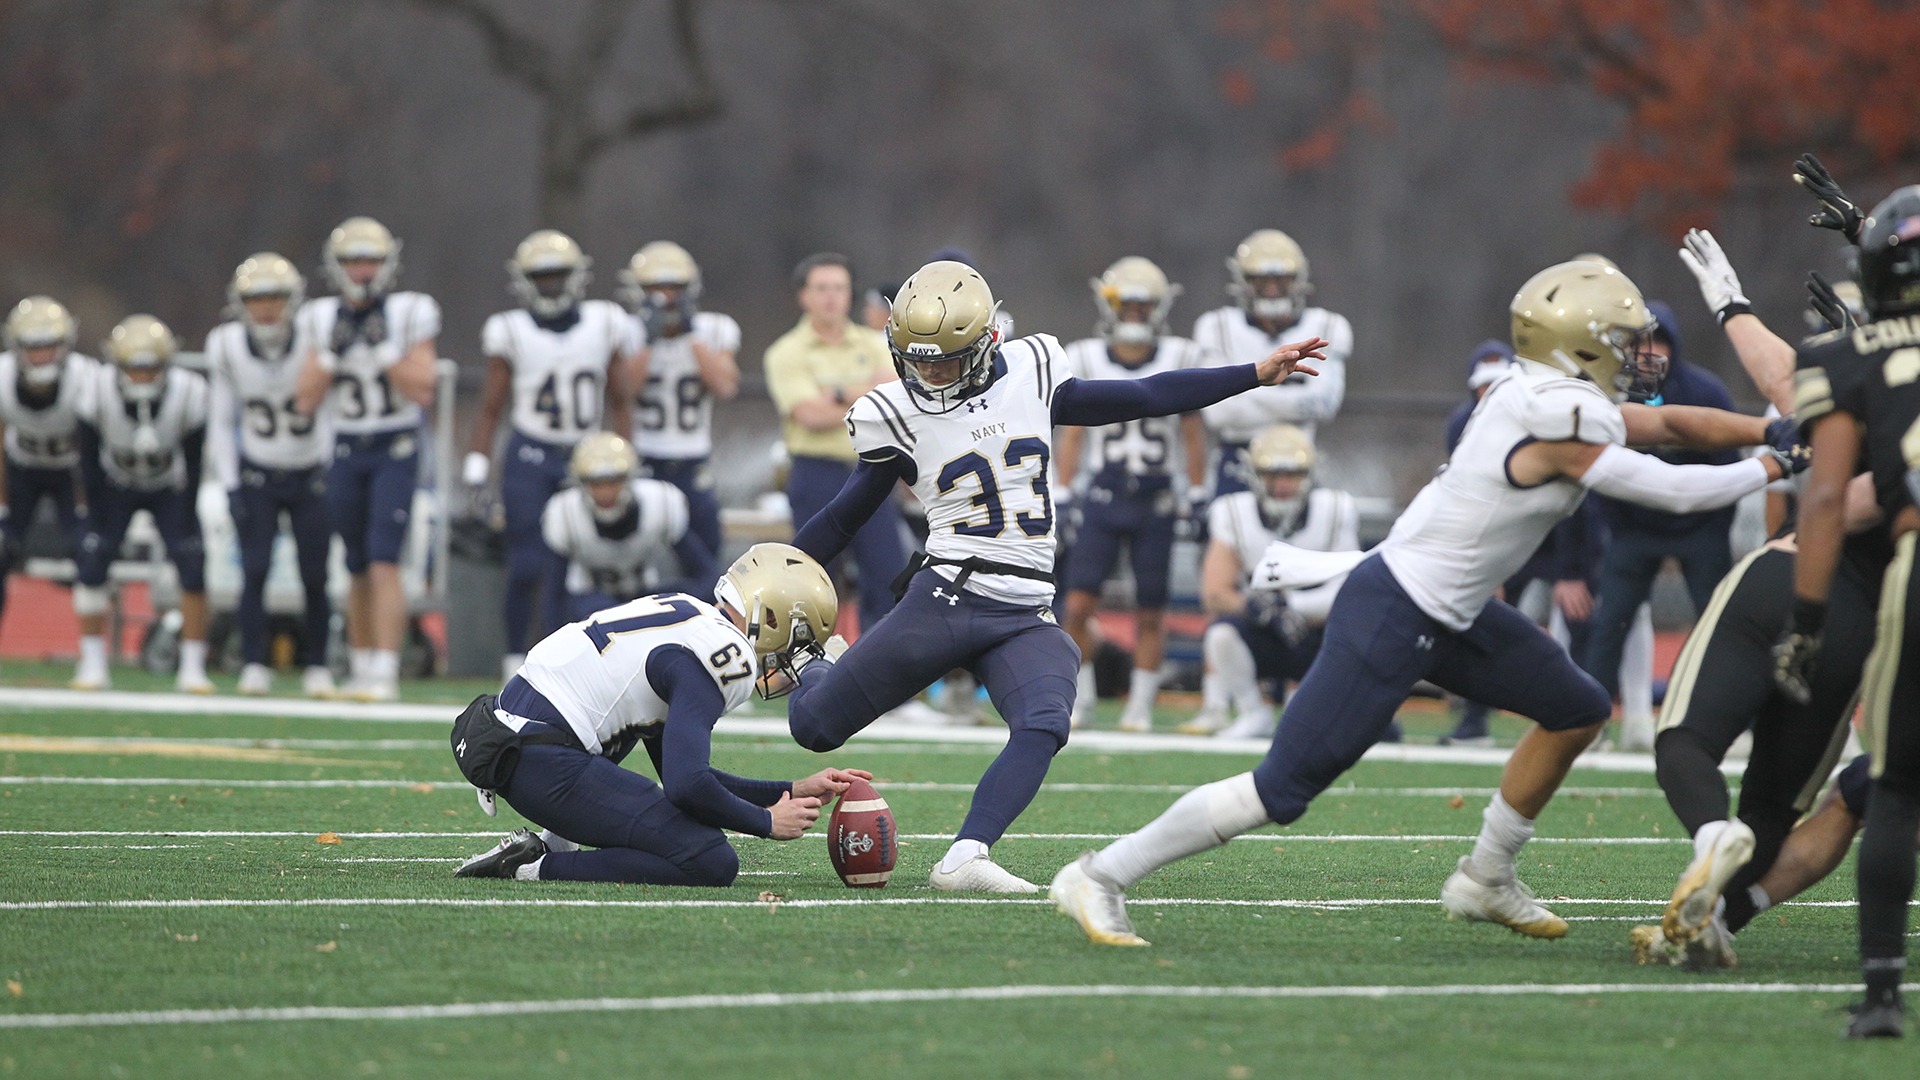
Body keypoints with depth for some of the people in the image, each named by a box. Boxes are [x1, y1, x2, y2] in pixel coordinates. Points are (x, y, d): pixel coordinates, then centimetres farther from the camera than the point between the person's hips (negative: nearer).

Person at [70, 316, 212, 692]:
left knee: (192, 567, -15)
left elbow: (193, 462, -17)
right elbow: (89, 460, -18)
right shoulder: (98, 390, -28)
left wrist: (186, 515, -18)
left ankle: (192, 669, -6)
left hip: (169, 489, 0)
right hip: (117, 487, 0)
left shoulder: (188, 393, -28)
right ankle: (93, 665, 0)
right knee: (91, 562, -14)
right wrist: (98, 515, -18)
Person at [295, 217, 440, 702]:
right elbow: (307, 401, 1)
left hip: (396, 449, -4)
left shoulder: (409, 314, -4)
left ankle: (385, 673, -16)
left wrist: (384, 348, -18)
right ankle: (360, 668, 21)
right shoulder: (323, 320, 5)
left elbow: (422, 391, -10)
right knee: (358, 569, 10)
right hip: (346, 452, 4)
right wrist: (332, 352, -11)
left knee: (383, 561, -14)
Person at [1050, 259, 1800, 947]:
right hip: (1391, 616, -10)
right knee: (1285, 788, -10)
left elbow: (1674, 424, 16)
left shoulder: (1551, 397, 7)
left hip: (1449, 615, 10)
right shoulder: (1564, 424, -21)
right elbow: (1674, 491, -15)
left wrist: (1776, 432, 10)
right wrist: (1772, 470, -1)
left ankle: (1485, 881, 27)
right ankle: (1103, 876, -2)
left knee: (1577, 711, 16)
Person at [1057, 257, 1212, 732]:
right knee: (1077, 606, -8)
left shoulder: (1179, 359, 3)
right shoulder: (1086, 359, 3)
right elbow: (1072, 432, 8)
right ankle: (1080, 698, 9)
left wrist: (1196, 495, 6)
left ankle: (1140, 706, 13)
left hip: (1155, 501, 0)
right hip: (1101, 499, 0)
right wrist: (1061, 495, 3)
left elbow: (1192, 433, 9)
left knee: (1150, 614, 3)